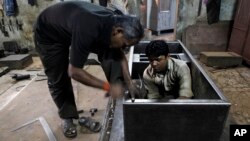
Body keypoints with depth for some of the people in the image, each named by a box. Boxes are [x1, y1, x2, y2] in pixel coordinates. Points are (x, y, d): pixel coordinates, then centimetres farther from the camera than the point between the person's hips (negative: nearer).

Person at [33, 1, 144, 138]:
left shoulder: (113, 22, -20)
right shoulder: (88, 31, -43)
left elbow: (120, 54, -4)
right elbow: (74, 72, -35)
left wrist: (129, 82, -12)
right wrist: (107, 86, -30)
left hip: (71, 27, 6)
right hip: (48, 33, -5)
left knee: (109, 51, -14)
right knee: (58, 79, -3)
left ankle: (117, 85, -7)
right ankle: (67, 116, 18)